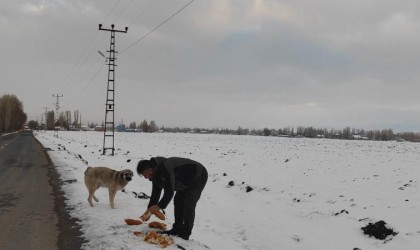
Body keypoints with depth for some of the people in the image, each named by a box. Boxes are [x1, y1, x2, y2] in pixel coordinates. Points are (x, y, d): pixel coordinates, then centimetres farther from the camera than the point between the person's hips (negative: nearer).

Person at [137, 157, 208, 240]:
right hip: (186, 180, 10)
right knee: (178, 202, 10)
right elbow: (155, 193, 5)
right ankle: (177, 229, 17)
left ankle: (185, 234, -6)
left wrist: (159, 206, -25)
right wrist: (149, 209, 0)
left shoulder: (164, 170, -34)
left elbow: (169, 192, -33)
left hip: (199, 177, -10)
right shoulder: (156, 173, 0)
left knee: (188, 206, -13)